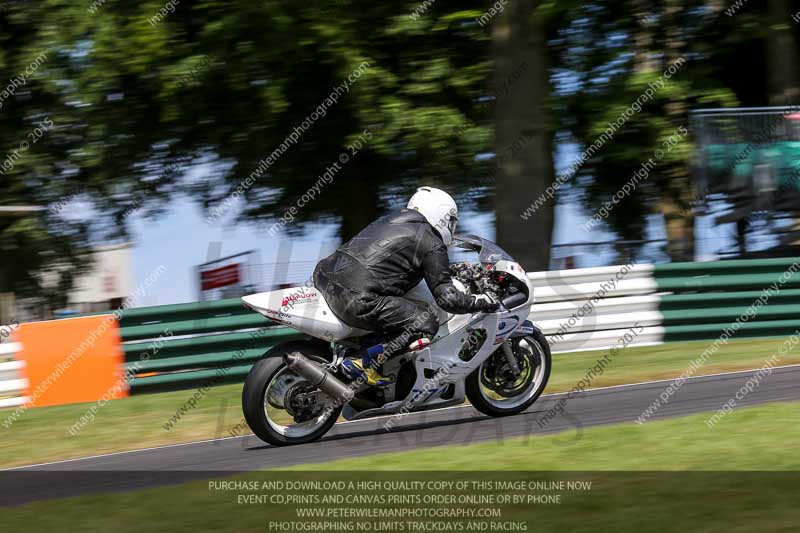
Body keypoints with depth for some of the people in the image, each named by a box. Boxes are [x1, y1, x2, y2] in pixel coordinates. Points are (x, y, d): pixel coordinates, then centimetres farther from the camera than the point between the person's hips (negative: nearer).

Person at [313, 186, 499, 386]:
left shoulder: (388, 220, 26)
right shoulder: (432, 244, 3)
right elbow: (446, 297, 0)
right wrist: (480, 302, 16)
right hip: (358, 299, -9)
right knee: (426, 323, -2)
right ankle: (363, 362, -12)